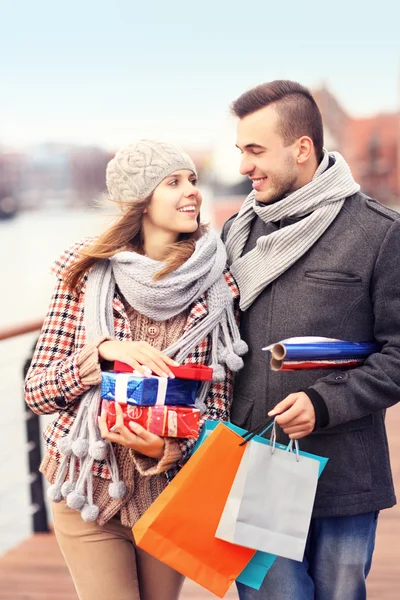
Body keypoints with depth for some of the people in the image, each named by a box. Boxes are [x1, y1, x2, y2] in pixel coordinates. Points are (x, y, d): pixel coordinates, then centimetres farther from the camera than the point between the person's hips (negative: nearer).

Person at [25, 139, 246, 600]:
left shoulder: (214, 285, -6)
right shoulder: (88, 273, -8)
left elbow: (217, 406, -4)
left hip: (172, 493, 2)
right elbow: (36, 391, -7)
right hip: (89, 492, -2)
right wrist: (103, 351, -24)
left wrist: (168, 449, -23)